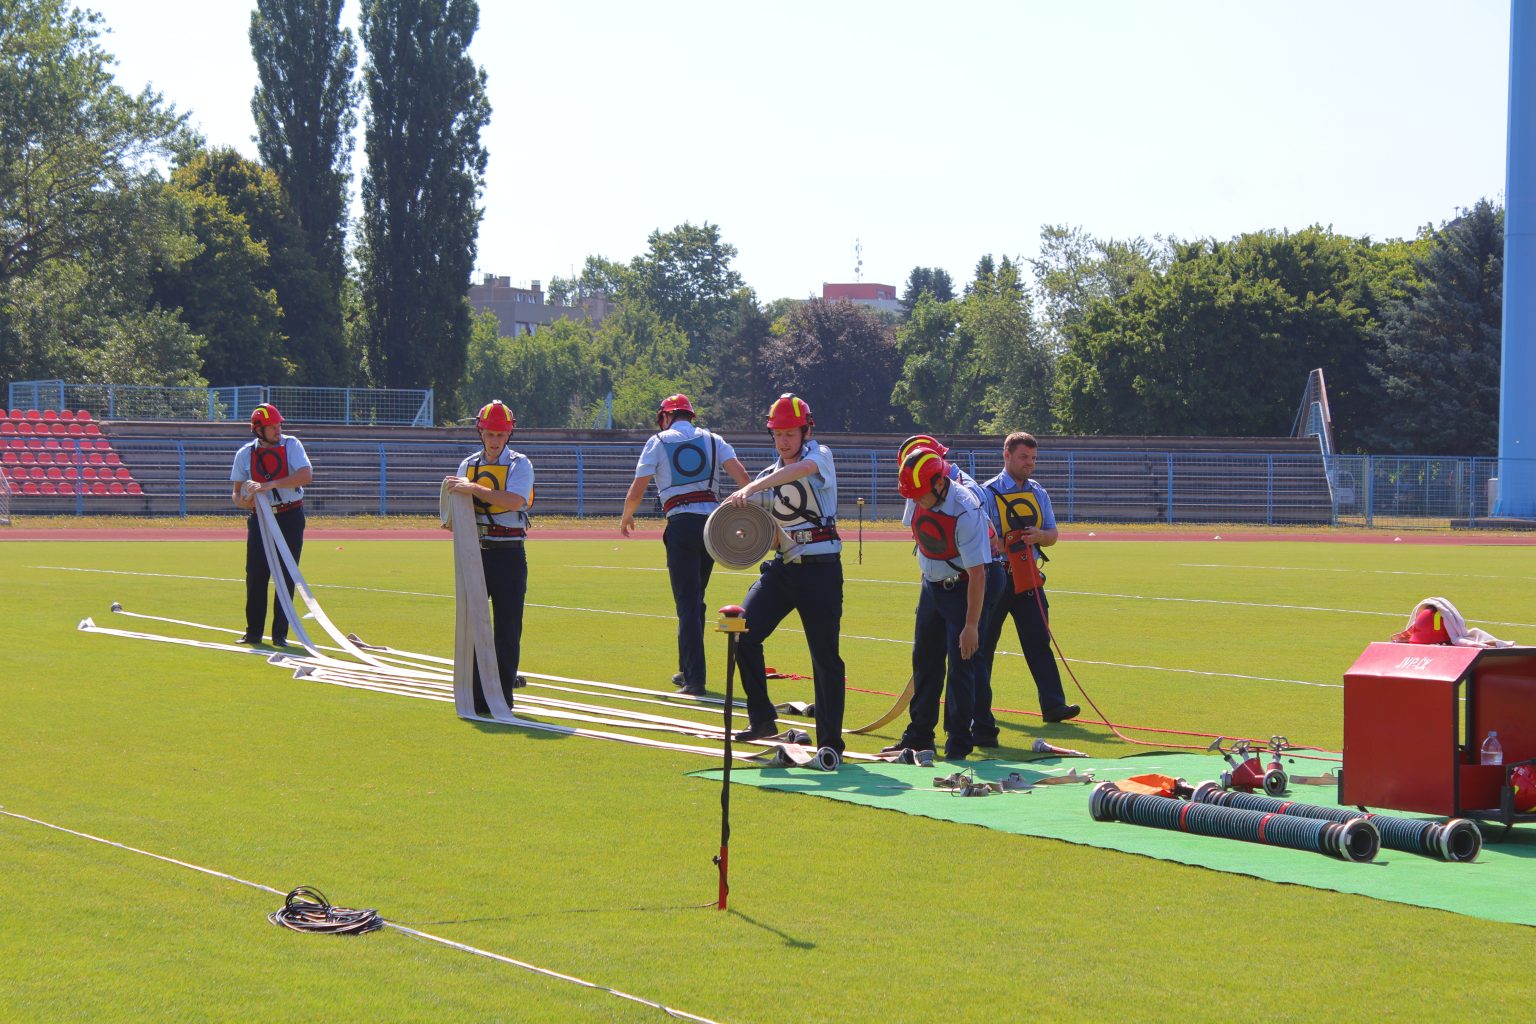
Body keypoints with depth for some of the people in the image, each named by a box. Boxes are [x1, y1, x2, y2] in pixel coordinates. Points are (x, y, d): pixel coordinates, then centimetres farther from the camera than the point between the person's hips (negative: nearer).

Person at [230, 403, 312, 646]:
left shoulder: (291, 445, -5)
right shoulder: (245, 454, 1)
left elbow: (306, 475, -20)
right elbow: (236, 493, 6)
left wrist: (270, 484, -28)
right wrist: (244, 500, -19)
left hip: (290, 517, -2)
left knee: (286, 576, -1)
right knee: (255, 575, 1)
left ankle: (280, 633, 6)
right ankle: (253, 632, 13)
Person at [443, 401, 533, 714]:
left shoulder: (519, 464, -3)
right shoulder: (468, 465, 12)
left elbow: (514, 500, -21)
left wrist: (472, 488, -25)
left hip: (508, 555, -4)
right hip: (475, 553, 4)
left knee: (507, 629, -2)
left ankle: (503, 696, 5)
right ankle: (476, 697, 9)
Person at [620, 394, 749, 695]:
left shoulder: (658, 442, 5)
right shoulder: (712, 440, 13)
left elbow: (636, 491, 1)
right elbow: (742, 476, -2)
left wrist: (626, 517, 20)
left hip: (681, 523, -4)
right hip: (713, 518, 4)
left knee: (688, 602, -4)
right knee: (695, 599, 18)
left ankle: (694, 678, -10)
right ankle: (689, 671, 23)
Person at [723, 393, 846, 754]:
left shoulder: (820, 455, -1)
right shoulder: (768, 476, 16)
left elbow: (803, 468, -27)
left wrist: (750, 489, -37)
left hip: (821, 567, -5)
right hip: (783, 565, 5)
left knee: (825, 656, -3)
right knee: (744, 633, -11)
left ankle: (830, 742, 4)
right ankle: (761, 720, 0)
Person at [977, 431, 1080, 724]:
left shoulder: (1038, 494, 14)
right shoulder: (989, 492, -4)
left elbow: (1052, 535, 15)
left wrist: (1039, 536, -7)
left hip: (1028, 577, 4)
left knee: (1038, 640, -3)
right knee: (983, 641, 4)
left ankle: (1052, 705, -8)